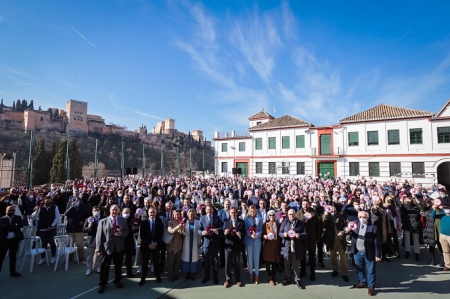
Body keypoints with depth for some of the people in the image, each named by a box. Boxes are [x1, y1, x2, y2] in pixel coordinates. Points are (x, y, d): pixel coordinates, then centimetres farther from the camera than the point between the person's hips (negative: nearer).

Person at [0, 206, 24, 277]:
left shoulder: (18, 218, 4)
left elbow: (21, 225, -12)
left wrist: (8, 227, -15)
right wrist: (14, 226, -19)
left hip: (14, 240, 2)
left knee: (13, 256, 14)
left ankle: (12, 271, 26)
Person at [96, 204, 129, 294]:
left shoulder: (123, 220, 3)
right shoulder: (103, 221, -4)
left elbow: (127, 232, 5)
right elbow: (99, 236, -6)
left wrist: (121, 234, -17)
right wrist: (99, 249, -11)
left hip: (119, 247, 2)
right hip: (107, 247, -2)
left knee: (118, 266, 15)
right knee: (105, 267, 7)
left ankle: (117, 281, 35)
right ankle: (102, 284, 27)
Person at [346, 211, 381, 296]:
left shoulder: (373, 227, -14)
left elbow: (377, 242, -12)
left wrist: (378, 255, -13)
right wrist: (347, 230, -32)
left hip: (369, 253, -4)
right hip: (358, 252, 4)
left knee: (371, 271, 11)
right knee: (359, 269, 21)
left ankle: (371, 287, 29)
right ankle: (363, 282, 41)